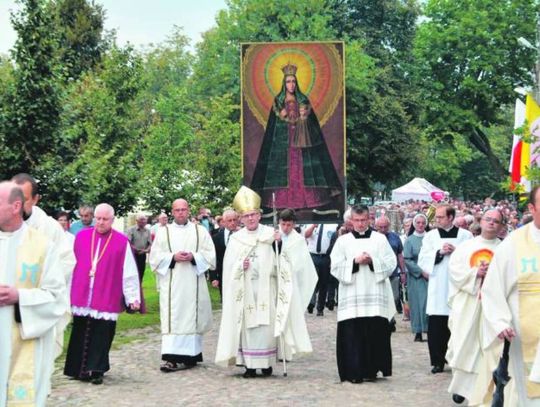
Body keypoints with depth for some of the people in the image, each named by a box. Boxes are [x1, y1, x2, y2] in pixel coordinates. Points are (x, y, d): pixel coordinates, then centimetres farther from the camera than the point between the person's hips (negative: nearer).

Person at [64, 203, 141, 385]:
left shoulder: (122, 242, -3)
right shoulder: (81, 236, 5)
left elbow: (129, 272, -3)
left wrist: (133, 297, -6)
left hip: (106, 300, -2)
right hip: (81, 297, 2)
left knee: (101, 336, -1)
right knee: (80, 335, 9)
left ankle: (95, 370, 7)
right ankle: (78, 369, 20)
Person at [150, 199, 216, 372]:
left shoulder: (200, 231, 9)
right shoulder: (163, 231, 9)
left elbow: (210, 254, 4)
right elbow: (155, 256, 3)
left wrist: (193, 257, -13)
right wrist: (173, 257, -12)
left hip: (193, 283, 1)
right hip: (171, 284, -1)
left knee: (191, 317, 2)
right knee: (172, 318, -7)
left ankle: (190, 356, 10)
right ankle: (171, 357, -12)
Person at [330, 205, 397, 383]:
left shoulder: (380, 239, 8)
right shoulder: (343, 241, 8)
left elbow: (391, 263, 2)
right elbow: (336, 267, 1)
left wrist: (372, 261, -11)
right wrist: (355, 261, -11)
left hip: (375, 296, 0)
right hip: (351, 297, 0)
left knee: (375, 333, -1)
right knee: (352, 334, -4)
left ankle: (371, 370, 9)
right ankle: (354, 372, 1)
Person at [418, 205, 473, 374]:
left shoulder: (465, 235, 5)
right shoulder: (430, 236, 9)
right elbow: (422, 259, 2)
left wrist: (456, 251, -14)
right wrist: (439, 252, -12)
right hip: (438, 288, 1)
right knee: (436, 327, -1)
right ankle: (438, 361, 8)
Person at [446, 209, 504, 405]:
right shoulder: (465, 246, 8)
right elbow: (454, 270, 0)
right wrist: (476, 273, -13)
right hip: (467, 304, 1)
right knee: (463, 347, 4)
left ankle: (482, 393, 6)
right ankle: (461, 385, 21)